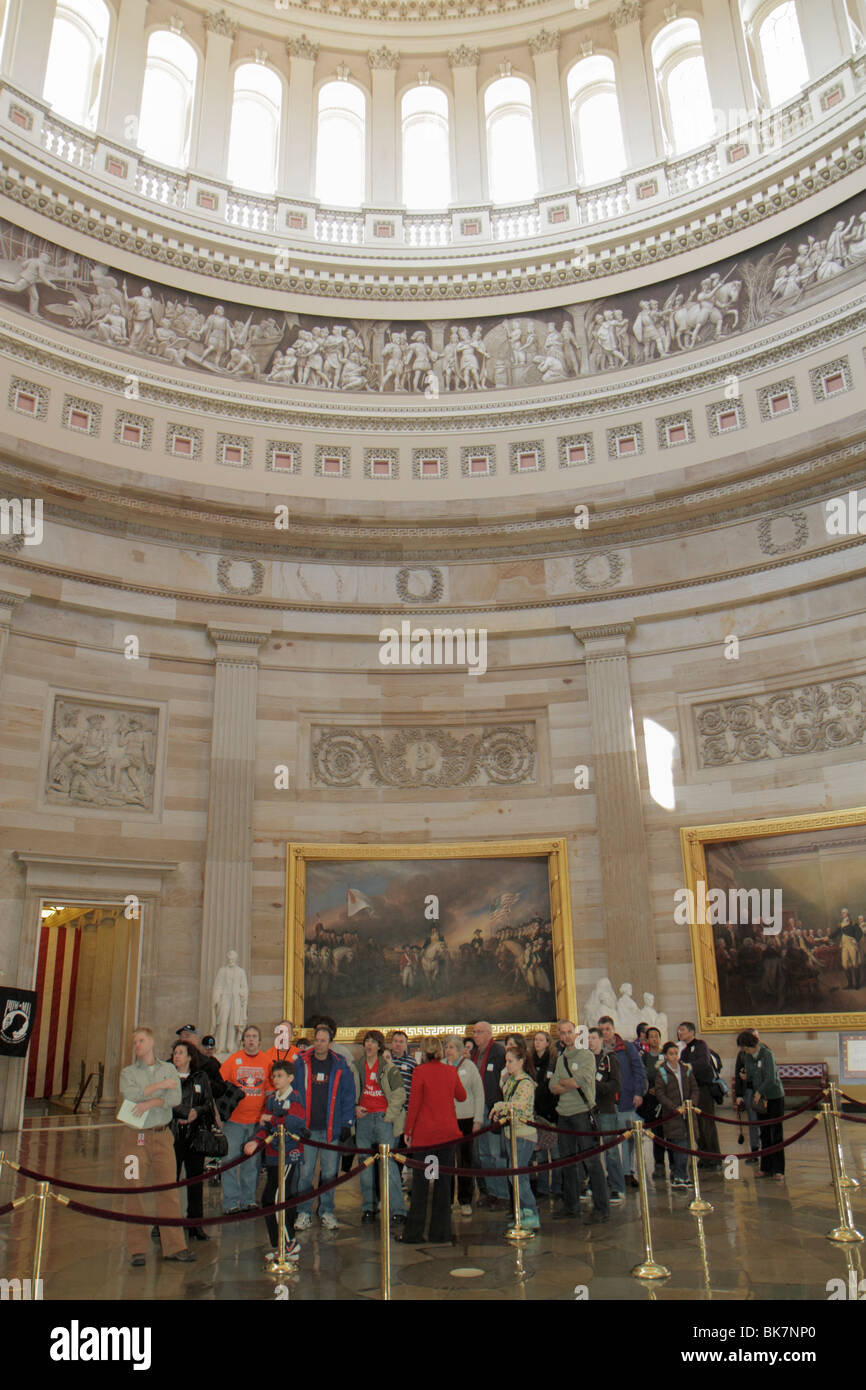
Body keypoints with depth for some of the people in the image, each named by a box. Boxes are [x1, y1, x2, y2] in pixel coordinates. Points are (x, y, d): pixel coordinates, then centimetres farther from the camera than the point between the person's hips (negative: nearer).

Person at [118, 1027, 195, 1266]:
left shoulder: (169, 1069, 11)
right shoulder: (128, 1073, 9)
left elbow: (175, 1098, -3)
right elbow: (131, 1094, -12)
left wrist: (150, 1102, -13)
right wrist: (160, 1085, -8)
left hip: (161, 1136, 1)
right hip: (134, 1137, -1)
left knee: (169, 1190, -2)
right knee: (135, 1191, -2)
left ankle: (174, 1246, 4)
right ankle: (137, 1249, 8)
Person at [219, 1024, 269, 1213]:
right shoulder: (233, 1060, -1)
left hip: (257, 1120, 1)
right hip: (234, 1119, -1)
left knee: (252, 1162, 8)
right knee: (230, 1160, -1)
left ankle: (248, 1200, 19)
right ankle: (231, 1202, 7)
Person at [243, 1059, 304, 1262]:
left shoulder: (295, 1099, -6)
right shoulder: (270, 1099, 14)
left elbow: (294, 1122, -22)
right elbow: (265, 1126, 13)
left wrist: (271, 1118, -14)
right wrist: (256, 1141, -5)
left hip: (290, 1155, -7)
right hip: (272, 1154, 7)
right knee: (267, 1198, 7)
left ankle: (290, 1244, 1)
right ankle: (278, 1244, 20)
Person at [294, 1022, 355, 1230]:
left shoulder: (340, 1065, 4)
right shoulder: (301, 1063, 4)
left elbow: (348, 1095, 8)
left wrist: (347, 1123, 3)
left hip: (331, 1128, 0)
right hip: (306, 1127, 0)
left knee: (330, 1172, 5)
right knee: (305, 1172, 1)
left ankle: (327, 1212, 19)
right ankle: (304, 1212, 14)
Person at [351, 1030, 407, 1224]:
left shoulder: (389, 1068, 0)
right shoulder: (355, 1067, 8)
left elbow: (399, 1095, 0)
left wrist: (389, 1116, -6)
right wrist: (354, 1108, 1)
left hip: (384, 1118, -3)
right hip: (363, 1118, 3)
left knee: (389, 1164, -10)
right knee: (365, 1165, 7)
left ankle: (398, 1210, -7)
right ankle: (368, 1207, 19)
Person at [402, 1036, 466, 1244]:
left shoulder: (420, 1072, -10)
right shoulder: (451, 1071, 3)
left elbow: (414, 1104, -10)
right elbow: (461, 1096, 18)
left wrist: (408, 1130, -1)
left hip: (424, 1133, -4)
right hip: (448, 1133, 4)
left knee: (420, 1184, 5)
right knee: (443, 1183, 10)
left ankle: (414, 1234, 10)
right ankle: (441, 1234, 13)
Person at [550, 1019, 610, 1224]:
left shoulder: (586, 1055, -4)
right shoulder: (560, 1059, 16)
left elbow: (579, 1081, -16)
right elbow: (553, 1088, 8)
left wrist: (562, 1081, 0)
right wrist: (570, 1084, -9)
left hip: (582, 1113, -7)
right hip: (564, 1114, 7)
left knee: (591, 1161, -7)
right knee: (567, 1161, 11)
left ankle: (602, 1208, -1)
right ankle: (570, 1207, 21)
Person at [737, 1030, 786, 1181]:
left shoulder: (767, 1054, -16)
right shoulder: (748, 1056, 5)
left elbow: (771, 1079, -21)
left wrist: (759, 1092, -17)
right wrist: (745, 1077, -6)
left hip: (775, 1097, -6)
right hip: (761, 1099, 6)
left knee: (775, 1133, -3)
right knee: (764, 1134, 9)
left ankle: (778, 1170, 2)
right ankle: (766, 1168, 15)